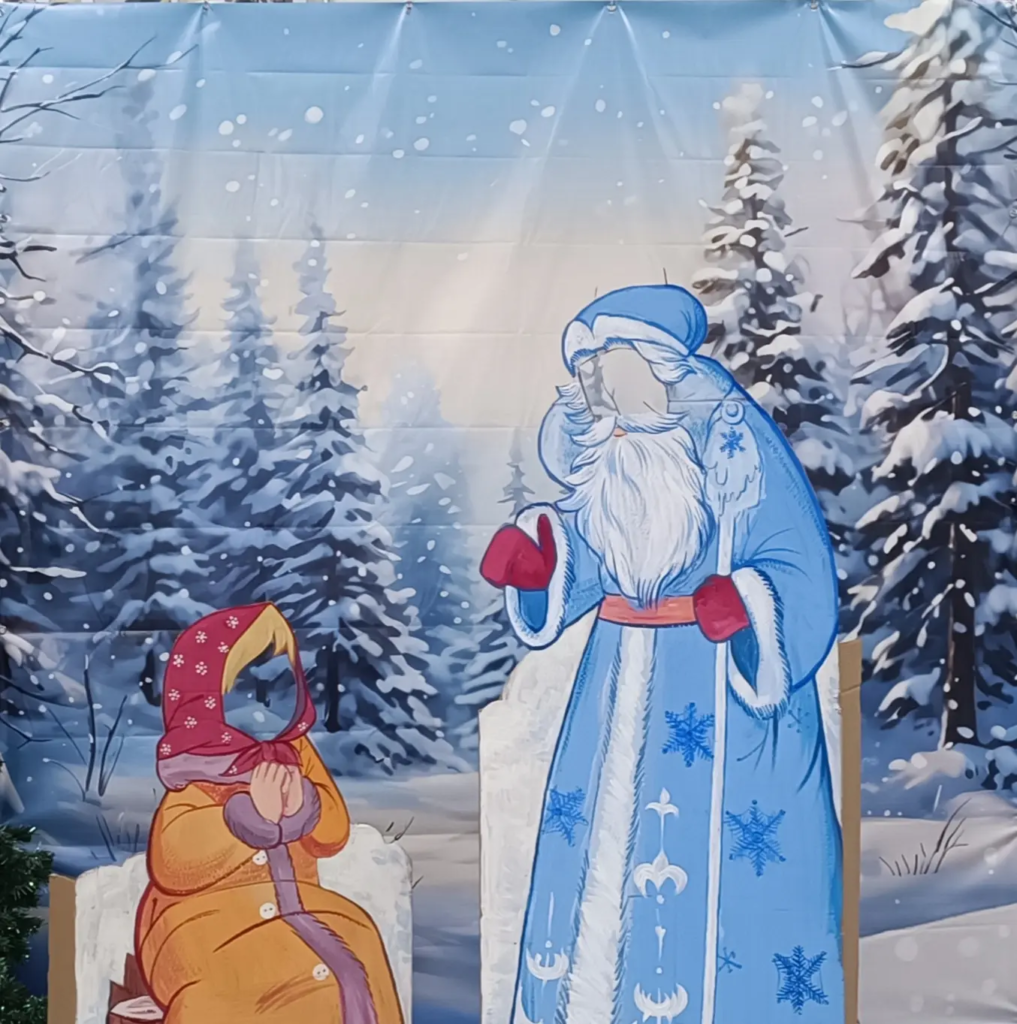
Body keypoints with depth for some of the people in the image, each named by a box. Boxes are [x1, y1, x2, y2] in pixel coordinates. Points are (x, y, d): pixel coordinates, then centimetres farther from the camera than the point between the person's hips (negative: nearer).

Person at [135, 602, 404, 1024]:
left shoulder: (295, 752, 5)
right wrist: (253, 812, -30)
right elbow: (172, 865, -20)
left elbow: (334, 833, 1)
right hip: (204, 912, -3)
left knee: (354, 947, -22)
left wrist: (303, 804, -21)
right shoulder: (196, 772, -9)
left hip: (293, 902, 4)